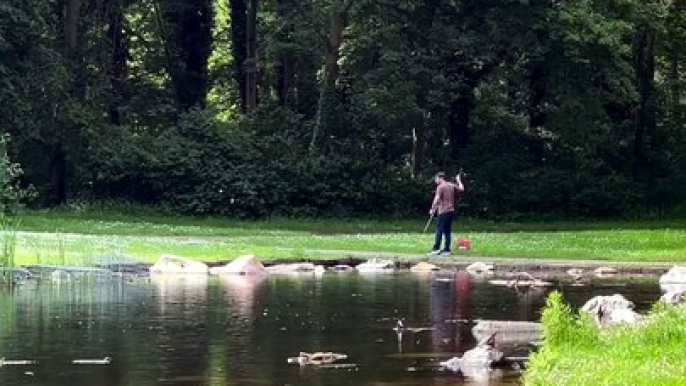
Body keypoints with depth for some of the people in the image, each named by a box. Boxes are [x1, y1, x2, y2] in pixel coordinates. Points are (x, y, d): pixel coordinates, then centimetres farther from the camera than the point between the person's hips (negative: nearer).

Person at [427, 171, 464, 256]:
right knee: (447, 231, 8)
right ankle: (447, 250, 5)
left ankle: (436, 248, -15)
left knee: (439, 230, -8)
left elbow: (437, 199, -18)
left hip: (443, 211, -8)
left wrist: (433, 209, -16)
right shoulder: (451, 186, 13)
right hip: (451, 211, 8)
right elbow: (461, 189, 25)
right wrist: (459, 180, 39)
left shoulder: (440, 187, -8)